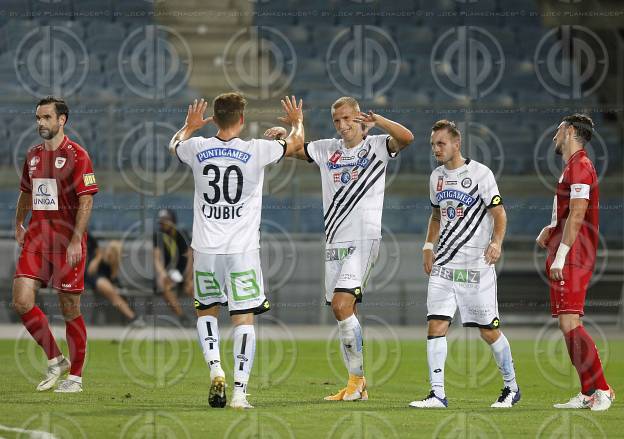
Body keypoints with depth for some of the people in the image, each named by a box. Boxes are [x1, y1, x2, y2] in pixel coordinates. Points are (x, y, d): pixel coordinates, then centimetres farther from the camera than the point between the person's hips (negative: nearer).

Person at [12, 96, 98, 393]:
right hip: (36, 240, 6)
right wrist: (19, 224, 21)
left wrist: (76, 240, -19)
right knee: (21, 301, -7)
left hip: (67, 243, -6)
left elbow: (86, 200, -13)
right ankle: (55, 359, 9)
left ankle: (75, 376, 12)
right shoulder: (33, 156, 12)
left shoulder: (76, 155, -7)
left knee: (70, 310, 1)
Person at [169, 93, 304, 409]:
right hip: (242, 250, -2)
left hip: (206, 249, 2)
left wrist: (190, 125, 46)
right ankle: (240, 391, -5)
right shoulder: (256, 151, -6)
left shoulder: (198, 148, -1)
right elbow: (296, 144, 14)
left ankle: (215, 368, -1)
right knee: (244, 319, 2)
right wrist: (297, 122, 36)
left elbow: (174, 145, 25)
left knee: (206, 311, 20)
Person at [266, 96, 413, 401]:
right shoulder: (327, 150, 15)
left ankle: (357, 377, -10)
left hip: (364, 239, -6)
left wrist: (376, 120, -28)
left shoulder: (376, 146, 0)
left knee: (341, 304, -19)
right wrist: (284, 135, -5)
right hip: (334, 242, 6)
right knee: (343, 311, 6)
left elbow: (406, 138, -17)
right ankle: (357, 386, 11)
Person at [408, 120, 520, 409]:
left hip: (476, 266, -5)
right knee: (436, 325, -9)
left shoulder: (480, 173, -7)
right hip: (443, 265, 5)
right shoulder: (437, 177, 12)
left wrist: (496, 242, -24)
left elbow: (499, 214, -7)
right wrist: (428, 246, 12)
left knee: (489, 331, 1)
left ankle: (511, 388, 19)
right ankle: (437, 394, -9)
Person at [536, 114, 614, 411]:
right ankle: (588, 394, 9)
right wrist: (551, 230, 12)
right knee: (569, 325, 9)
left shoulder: (580, 167, -12)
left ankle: (601, 390, -17)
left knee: (570, 323, -16)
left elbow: (577, 216, -20)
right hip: (571, 259, 10)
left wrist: (560, 256, -22)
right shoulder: (575, 167, 20)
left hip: (571, 259, -10)